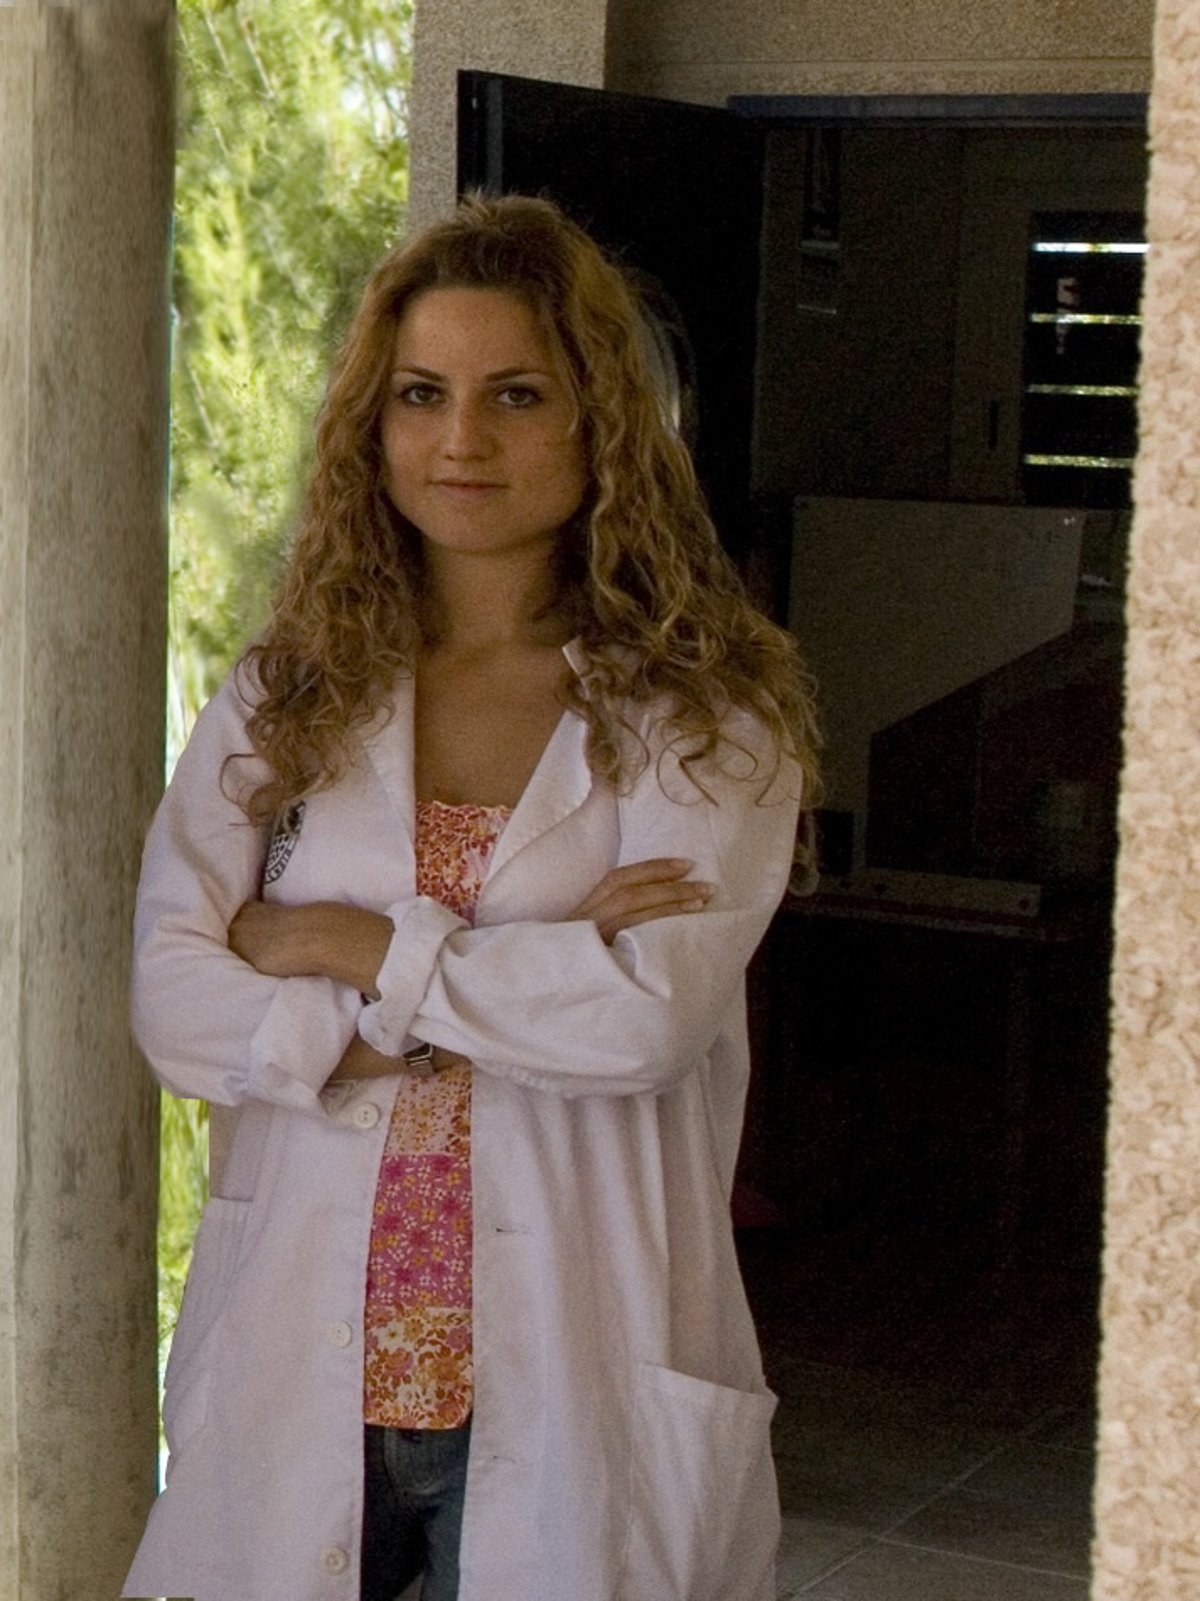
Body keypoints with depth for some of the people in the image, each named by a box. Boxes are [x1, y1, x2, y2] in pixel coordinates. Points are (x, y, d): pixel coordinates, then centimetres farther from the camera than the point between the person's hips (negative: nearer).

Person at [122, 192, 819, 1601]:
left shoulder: (706, 713, -3)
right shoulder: (285, 696, 5)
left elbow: (648, 1013, -17)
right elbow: (169, 997, -5)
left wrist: (349, 945, -9)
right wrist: (524, 984, -14)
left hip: (568, 1383, -2)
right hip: (301, 1366, 3)